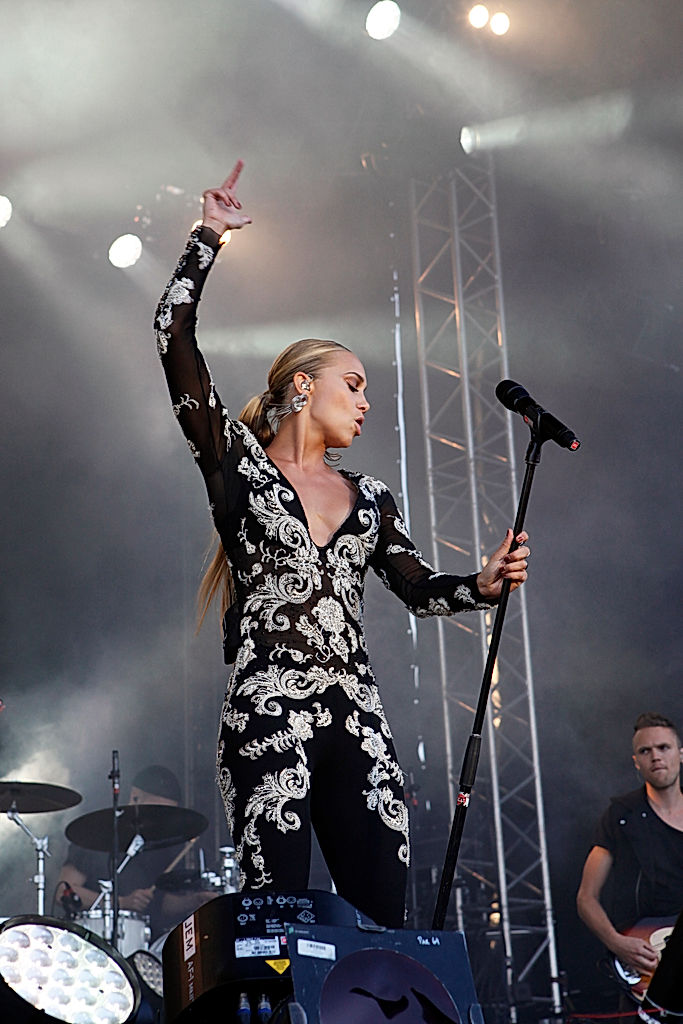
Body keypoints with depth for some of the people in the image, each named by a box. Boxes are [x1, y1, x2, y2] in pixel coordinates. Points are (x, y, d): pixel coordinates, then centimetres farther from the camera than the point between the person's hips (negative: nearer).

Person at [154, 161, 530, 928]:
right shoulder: (238, 465, 7)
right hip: (267, 713, -5)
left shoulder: (367, 496, 21)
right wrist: (207, 238, 0)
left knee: (383, 918, -3)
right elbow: (174, 337, -1)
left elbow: (418, 588, 18)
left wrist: (483, 586, -1)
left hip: (357, 719, 5)